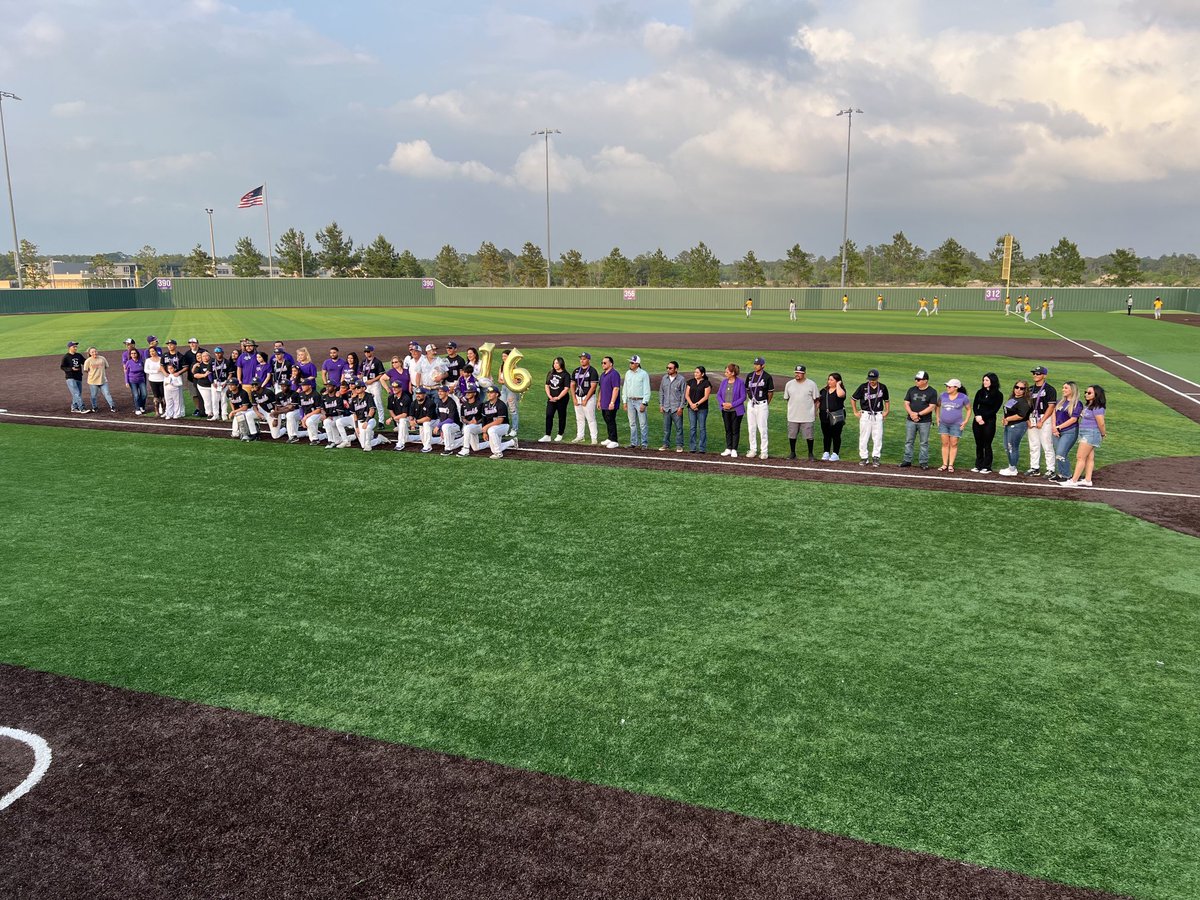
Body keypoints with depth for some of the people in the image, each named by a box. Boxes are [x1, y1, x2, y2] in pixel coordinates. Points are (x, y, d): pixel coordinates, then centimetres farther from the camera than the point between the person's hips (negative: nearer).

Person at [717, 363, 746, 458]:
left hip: (736, 410, -5)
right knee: (727, 430, 11)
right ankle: (728, 449, 19)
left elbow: (743, 397, -10)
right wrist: (723, 403, -9)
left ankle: (734, 450, 9)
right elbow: (718, 394, 10)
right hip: (725, 410, 5)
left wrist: (732, 404, -16)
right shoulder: (724, 381, 6)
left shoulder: (740, 382, -9)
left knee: (735, 430, 2)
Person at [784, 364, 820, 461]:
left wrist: (815, 411, -1)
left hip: (807, 416, -3)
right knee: (791, 435, 8)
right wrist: (792, 406, 8)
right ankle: (792, 453, 22)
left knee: (809, 436, 1)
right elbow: (786, 398, 15)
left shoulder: (811, 384, -1)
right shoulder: (789, 384, 6)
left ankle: (810, 454, 14)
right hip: (793, 416, 3)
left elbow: (816, 399, 3)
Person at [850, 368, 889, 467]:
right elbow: (853, 399, 5)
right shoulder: (863, 387, -4)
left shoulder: (883, 387, 3)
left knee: (878, 438, 1)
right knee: (864, 437, 2)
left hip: (878, 416, 1)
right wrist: (855, 412, 2)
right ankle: (863, 457, 10)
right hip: (865, 415, -1)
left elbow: (887, 400, 18)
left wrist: (887, 411, 7)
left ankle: (875, 457, 10)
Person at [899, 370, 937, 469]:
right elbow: (906, 403, 7)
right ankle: (907, 460, 12)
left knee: (924, 442, 3)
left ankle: (923, 462, 10)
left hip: (925, 422, -3)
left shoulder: (932, 392, -3)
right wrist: (911, 413, -11)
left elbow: (932, 407, -9)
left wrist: (918, 414, -15)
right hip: (910, 420, 4)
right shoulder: (911, 390, 9)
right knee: (908, 441, 5)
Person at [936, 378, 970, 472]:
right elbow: (938, 406, 17)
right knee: (945, 444, 4)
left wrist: (965, 421, -3)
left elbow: (969, 409, 5)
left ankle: (950, 465, 6)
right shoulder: (943, 395, 2)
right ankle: (944, 464, 9)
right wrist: (937, 417, 9)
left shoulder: (963, 397, -6)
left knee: (953, 444, 1)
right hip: (943, 423, 3)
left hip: (956, 424, -3)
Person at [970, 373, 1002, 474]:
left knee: (987, 445, -1)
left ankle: (987, 467, 6)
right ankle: (978, 465, 16)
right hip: (977, 420, 4)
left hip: (989, 421, -4)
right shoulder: (980, 392, 9)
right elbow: (974, 405, 4)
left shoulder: (998, 395, -3)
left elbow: (995, 410, -8)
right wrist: (977, 416, -13)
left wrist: (983, 417, -14)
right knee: (978, 444, 8)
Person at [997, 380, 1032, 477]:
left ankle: (1013, 469, 7)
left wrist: (1007, 419, -13)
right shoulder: (1011, 398, 13)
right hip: (1008, 426, 10)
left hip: (1018, 426, -10)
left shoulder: (1023, 402, -15)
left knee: (1013, 447, -3)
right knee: (1007, 447, 16)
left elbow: (1020, 416, -23)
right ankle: (1011, 467, 28)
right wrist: (1004, 419, 3)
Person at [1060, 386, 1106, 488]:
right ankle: (1087, 480, 12)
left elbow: (1101, 424, -14)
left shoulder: (1097, 408, -17)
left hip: (1091, 434, -9)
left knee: (1080, 457, -8)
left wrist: (1103, 434, -1)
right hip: (1084, 433, 9)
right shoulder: (1087, 405, 11)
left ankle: (1073, 481, -7)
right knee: (1089, 458, 10)